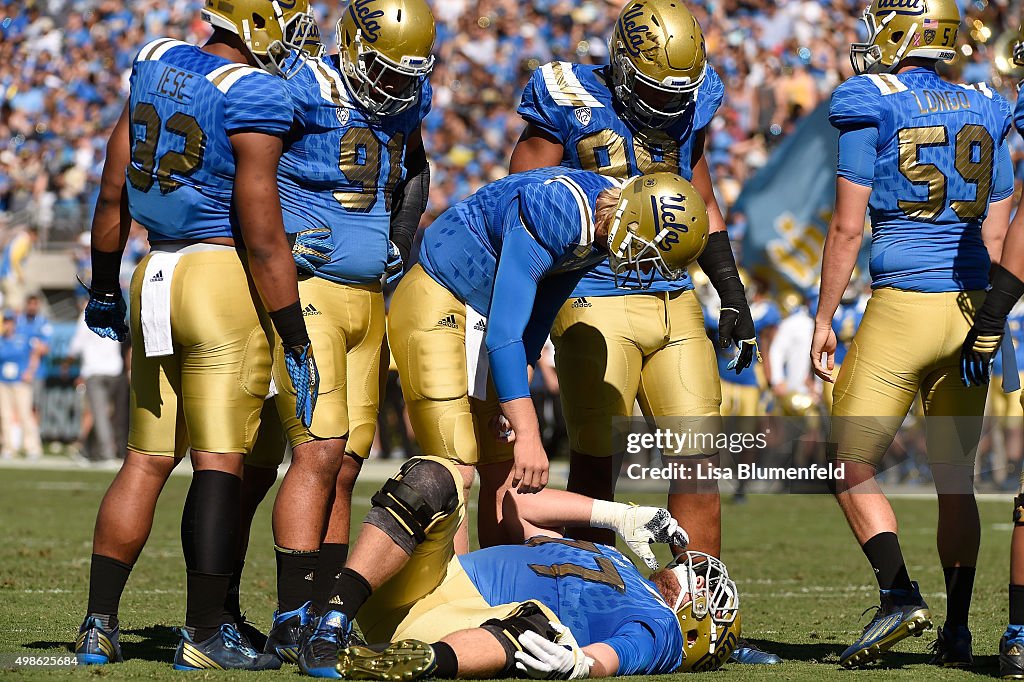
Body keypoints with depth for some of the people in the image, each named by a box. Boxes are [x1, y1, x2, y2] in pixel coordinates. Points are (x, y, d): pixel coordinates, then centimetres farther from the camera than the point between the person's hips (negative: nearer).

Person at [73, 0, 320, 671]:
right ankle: (205, 634, 1)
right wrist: (297, 344, -9)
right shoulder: (254, 96, -13)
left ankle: (99, 625, 13)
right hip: (225, 279, -7)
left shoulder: (155, 65, 8)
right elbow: (262, 237, -15)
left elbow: (113, 195, 14)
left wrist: (105, 288, 26)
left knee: (147, 459, 13)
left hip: (157, 275, 7)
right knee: (221, 460, -1)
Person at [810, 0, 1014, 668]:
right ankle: (956, 632, 14)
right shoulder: (985, 113, 10)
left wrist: (824, 319, 0)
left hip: (903, 304, -5)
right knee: (956, 476, 13)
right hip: (972, 309, 5)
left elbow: (848, 227, -7)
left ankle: (900, 594, -15)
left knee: (852, 465, 3)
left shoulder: (871, 107, -5)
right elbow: (997, 237, 10)